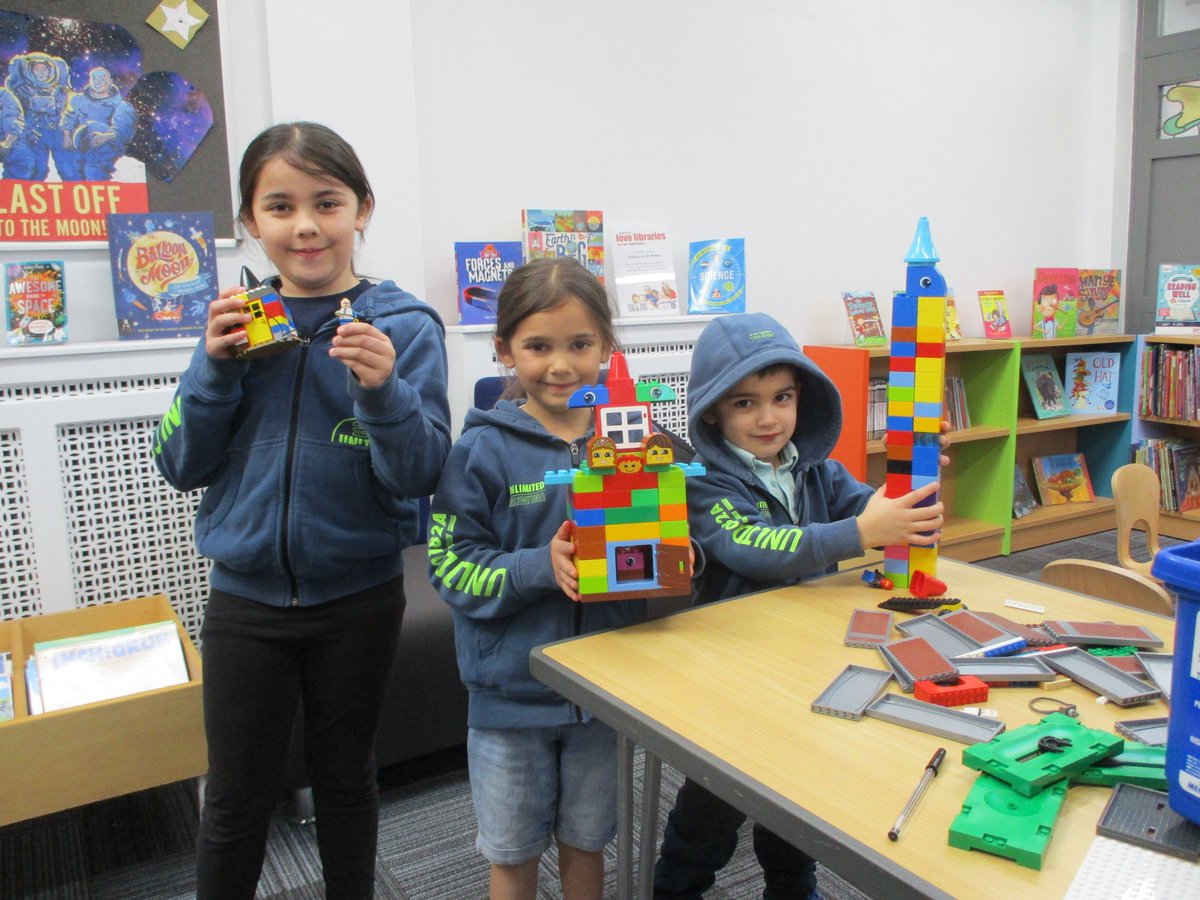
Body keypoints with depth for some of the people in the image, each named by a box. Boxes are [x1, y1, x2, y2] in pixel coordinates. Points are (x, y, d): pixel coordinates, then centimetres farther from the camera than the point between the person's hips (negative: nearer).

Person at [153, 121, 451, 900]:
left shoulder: (405, 325, -9)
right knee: (237, 800, 15)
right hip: (245, 598, 2)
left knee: (346, 780, 19)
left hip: (359, 598, -1)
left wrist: (383, 390, -31)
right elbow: (181, 466, 0)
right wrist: (217, 367, -15)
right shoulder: (238, 322, -1)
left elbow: (419, 476, -14)